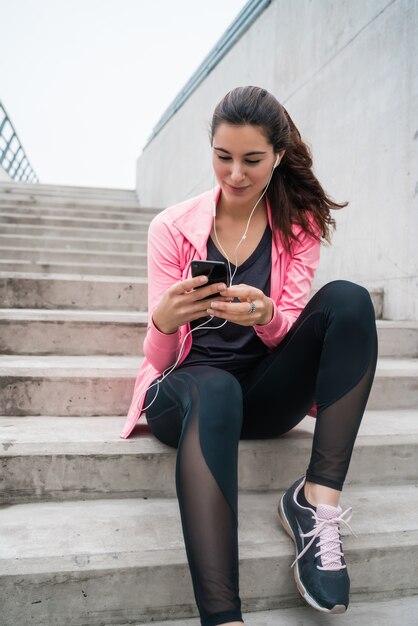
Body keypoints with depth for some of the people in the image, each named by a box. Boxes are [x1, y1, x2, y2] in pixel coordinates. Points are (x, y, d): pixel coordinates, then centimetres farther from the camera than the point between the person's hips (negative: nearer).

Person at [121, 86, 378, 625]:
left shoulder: (299, 224, 5)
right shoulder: (172, 227, 0)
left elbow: (286, 335, -3)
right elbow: (160, 358, -3)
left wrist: (266, 316, -28)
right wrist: (164, 321, -29)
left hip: (265, 391, 3)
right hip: (189, 387, -2)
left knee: (349, 300, -22)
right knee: (216, 390, -40)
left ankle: (318, 499, -26)